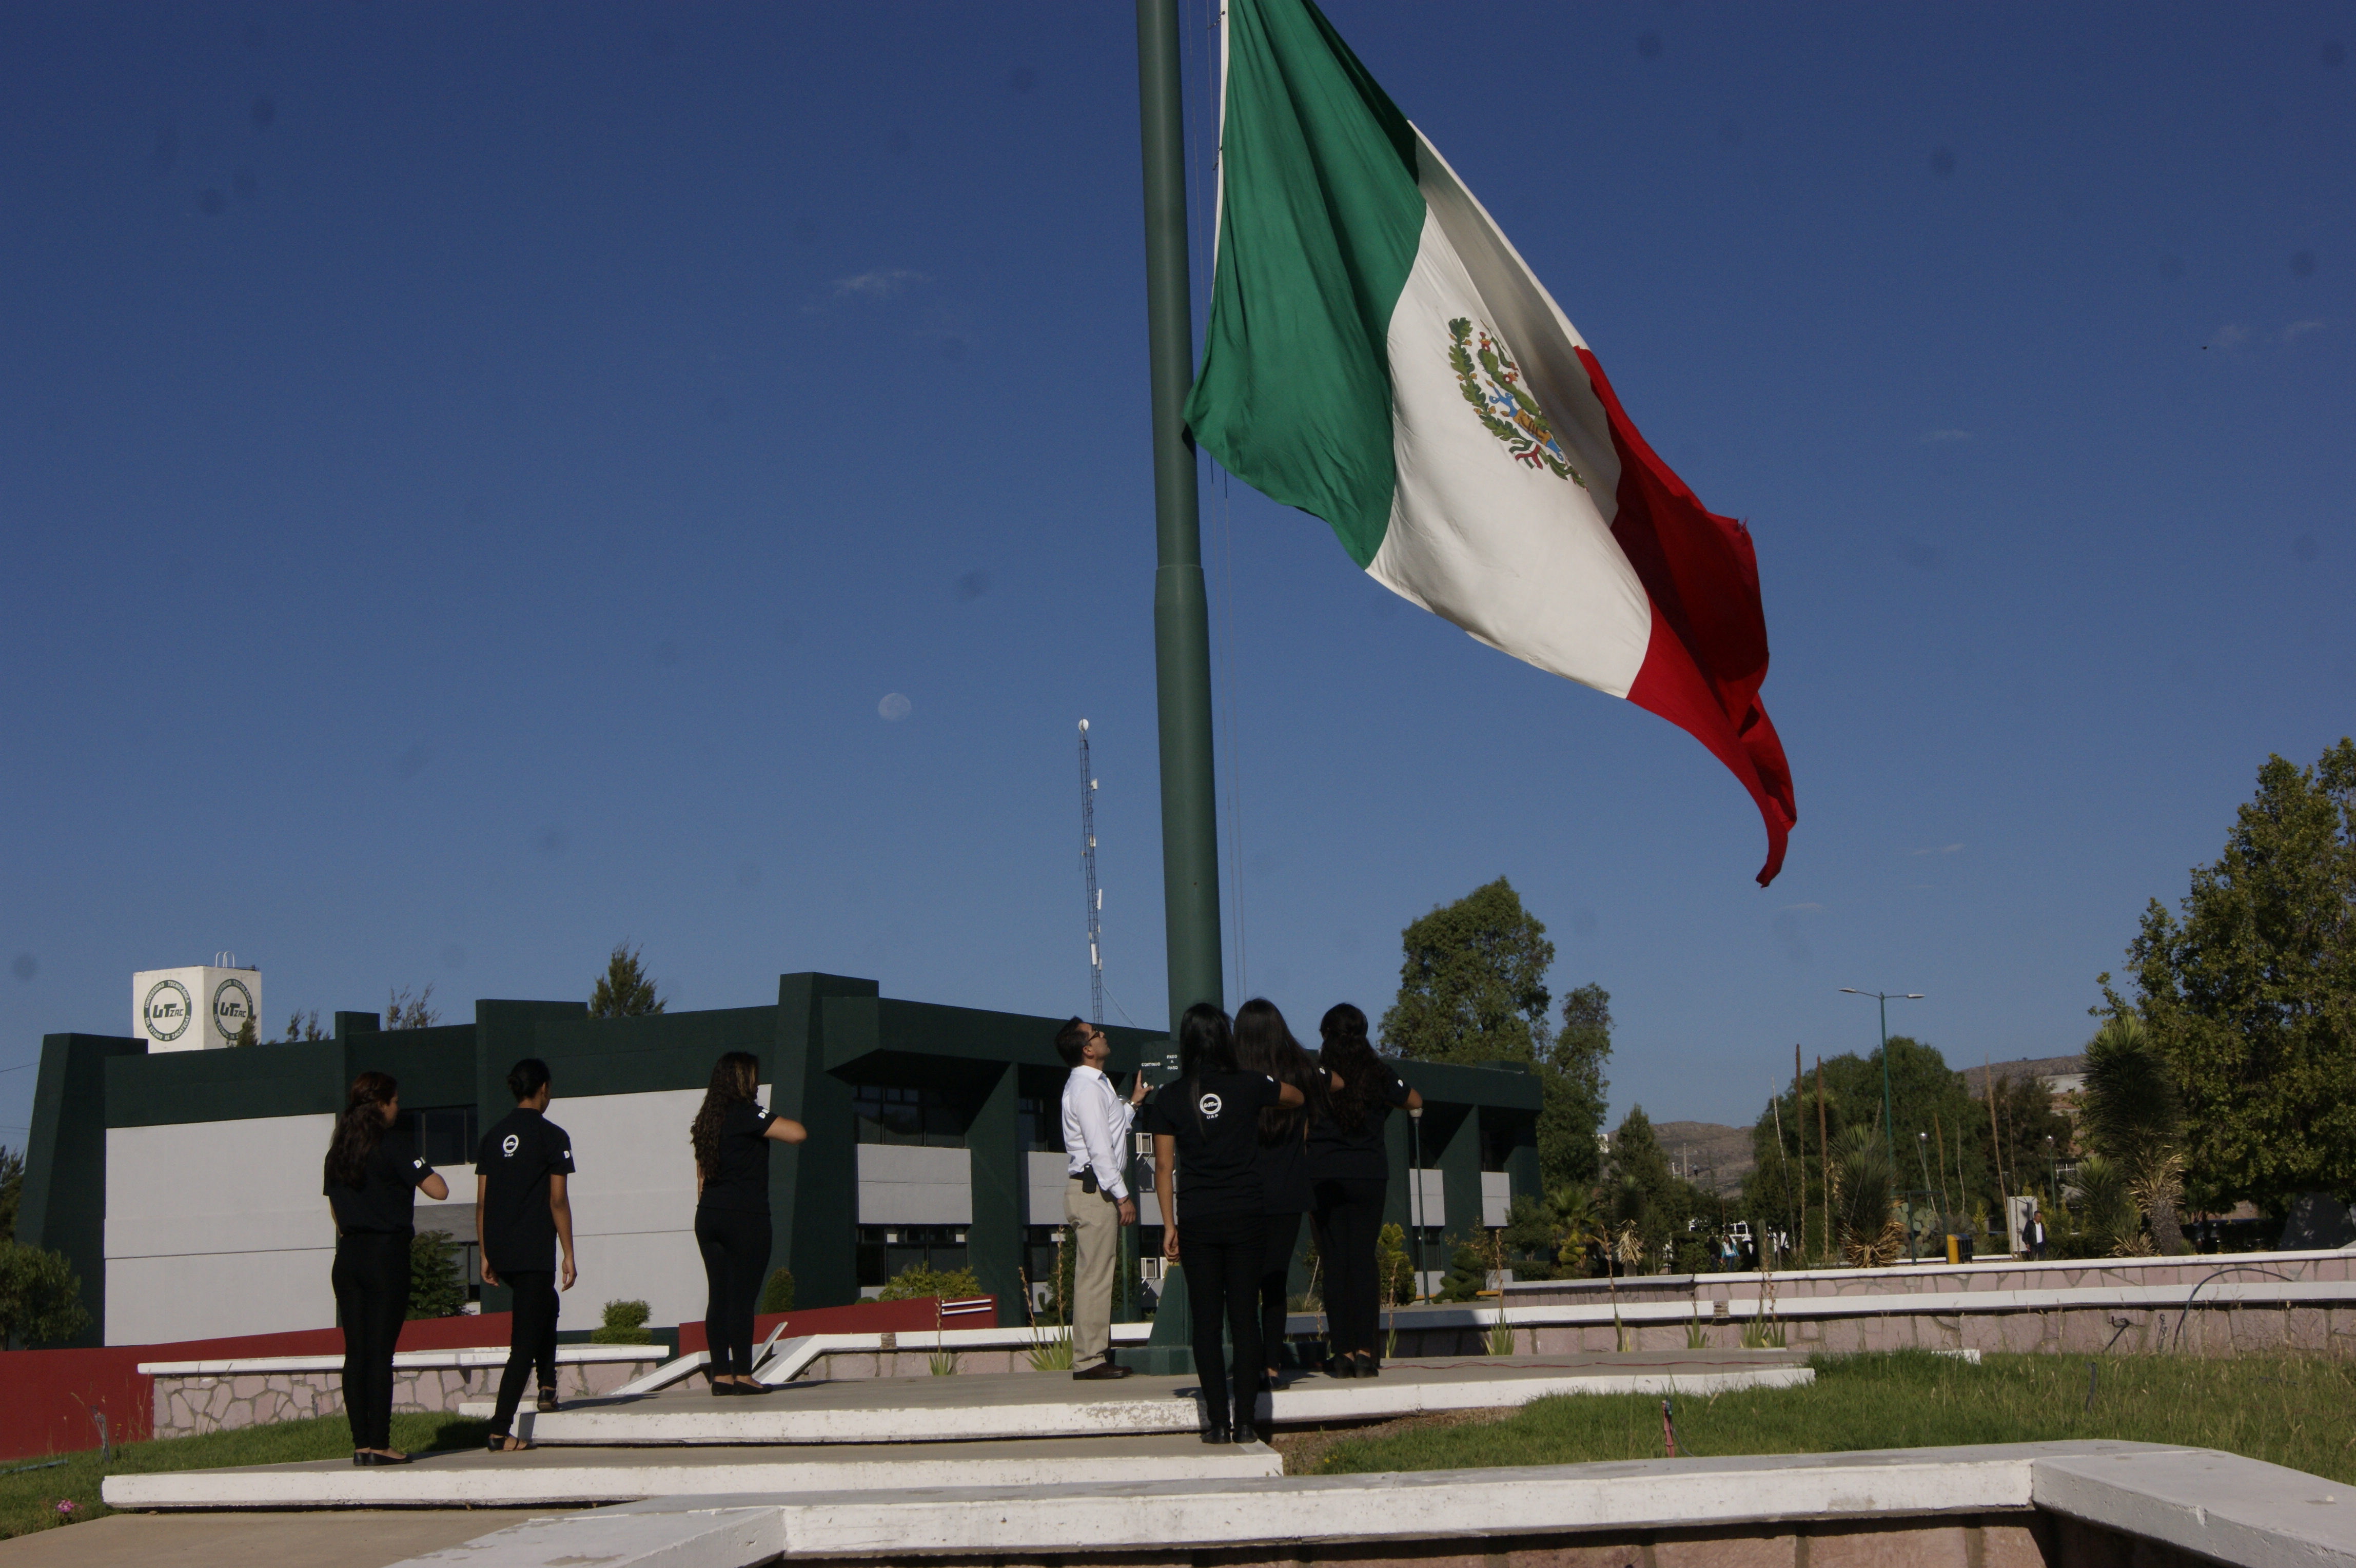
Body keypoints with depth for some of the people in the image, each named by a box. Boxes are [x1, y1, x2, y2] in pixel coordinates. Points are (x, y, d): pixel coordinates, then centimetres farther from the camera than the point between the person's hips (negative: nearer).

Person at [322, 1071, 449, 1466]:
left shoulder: (337, 1152, 10)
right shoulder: (391, 1149, -11)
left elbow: (334, 1208, 17)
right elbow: (439, 1191, -15)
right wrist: (420, 1171, 5)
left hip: (347, 1256, 6)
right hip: (387, 1254, -6)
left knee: (355, 1353, 7)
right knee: (380, 1352, -4)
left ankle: (361, 1442, 8)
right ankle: (379, 1444, -4)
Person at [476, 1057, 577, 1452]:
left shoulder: (493, 1137, 10)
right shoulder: (551, 1136, -6)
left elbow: (482, 1202, 10)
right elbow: (558, 1201, -9)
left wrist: (485, 1255, 16)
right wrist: (569, 1254, -4)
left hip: (501, 1253, 6)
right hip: (534, 1252, -6)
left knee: (546, 1306, 31)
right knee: (525, 1341, -3)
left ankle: (547, 1388, 27)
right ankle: (500, 1431, -7)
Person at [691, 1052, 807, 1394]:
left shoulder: (707, 1118, 13)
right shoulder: (746, 1114, -10)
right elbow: (797, 1134, -19)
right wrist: (773, 1123, 1)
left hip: (708, 1215, 7)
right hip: (745, 1216, -7)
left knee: (718, 1297, 7)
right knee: (742, 1297, -6)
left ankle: (721, 1374, 7)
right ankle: (742, 1375, -5)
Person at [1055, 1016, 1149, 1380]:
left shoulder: (1094, 1085, 19)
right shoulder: (1087, 1088, -14)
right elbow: (1100, 1148, -19)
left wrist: (1132, 1103, 27)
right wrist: (1122, 1196, -19)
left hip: (1097, 1189, 11)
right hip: (1093, 1189, -11)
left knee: (1102, 1273, 11)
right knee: (1094, 1275, -9)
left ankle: (1097, 1353, 15)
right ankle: (1089, 1360, -8)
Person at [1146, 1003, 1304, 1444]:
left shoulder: (1170, 1098, -1)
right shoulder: (1249, 1086, -2)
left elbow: (1164, 1166, -1)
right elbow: (1297, 1098, 18)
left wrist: (1169, 1225, 4)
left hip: (1198, 1221, 0)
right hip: (1247, 1216, 0)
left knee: (1207, 1321, 5)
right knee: (1245, 1318, 4)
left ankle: (1218, 1421, 3)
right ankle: (1246, 1419, 2)